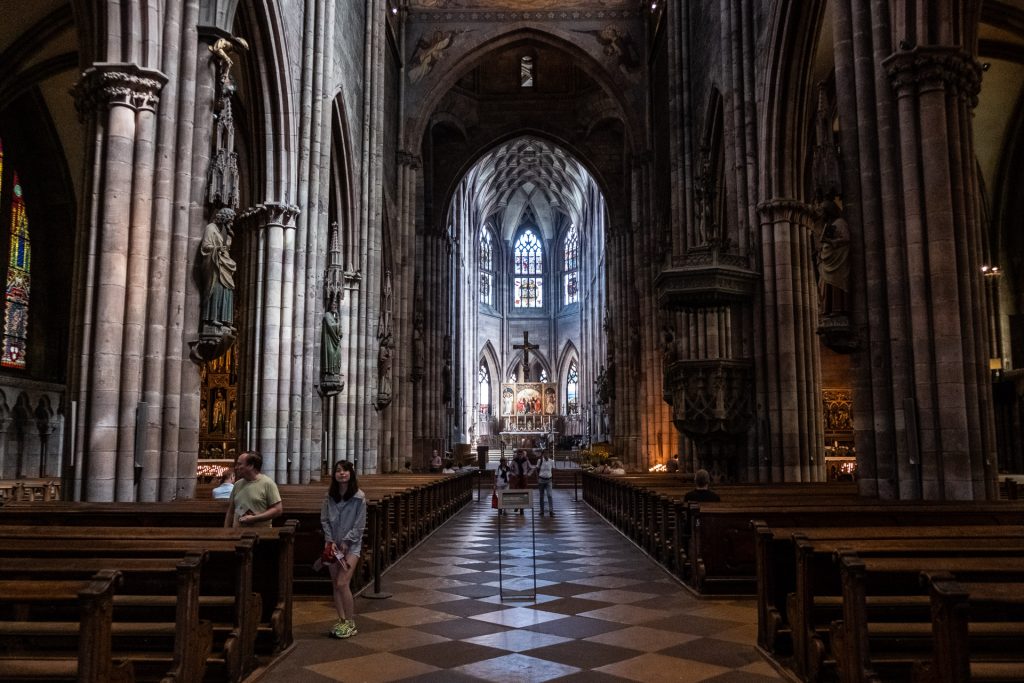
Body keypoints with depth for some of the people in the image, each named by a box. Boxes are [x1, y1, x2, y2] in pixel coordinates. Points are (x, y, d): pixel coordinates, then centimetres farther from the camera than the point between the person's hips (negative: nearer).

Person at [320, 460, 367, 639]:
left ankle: (350, 623, 0)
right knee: (335, 585, 6)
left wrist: (346, 542, -10)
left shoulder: (359, 497, -8)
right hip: (333, 544, 4)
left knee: (342, 583, -12)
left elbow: (359, 524, -7)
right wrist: (330, 541, -5)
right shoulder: (329, 496, 3)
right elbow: (324, 520, 4)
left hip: (351, 544, -4)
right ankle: (341, 620, 15)